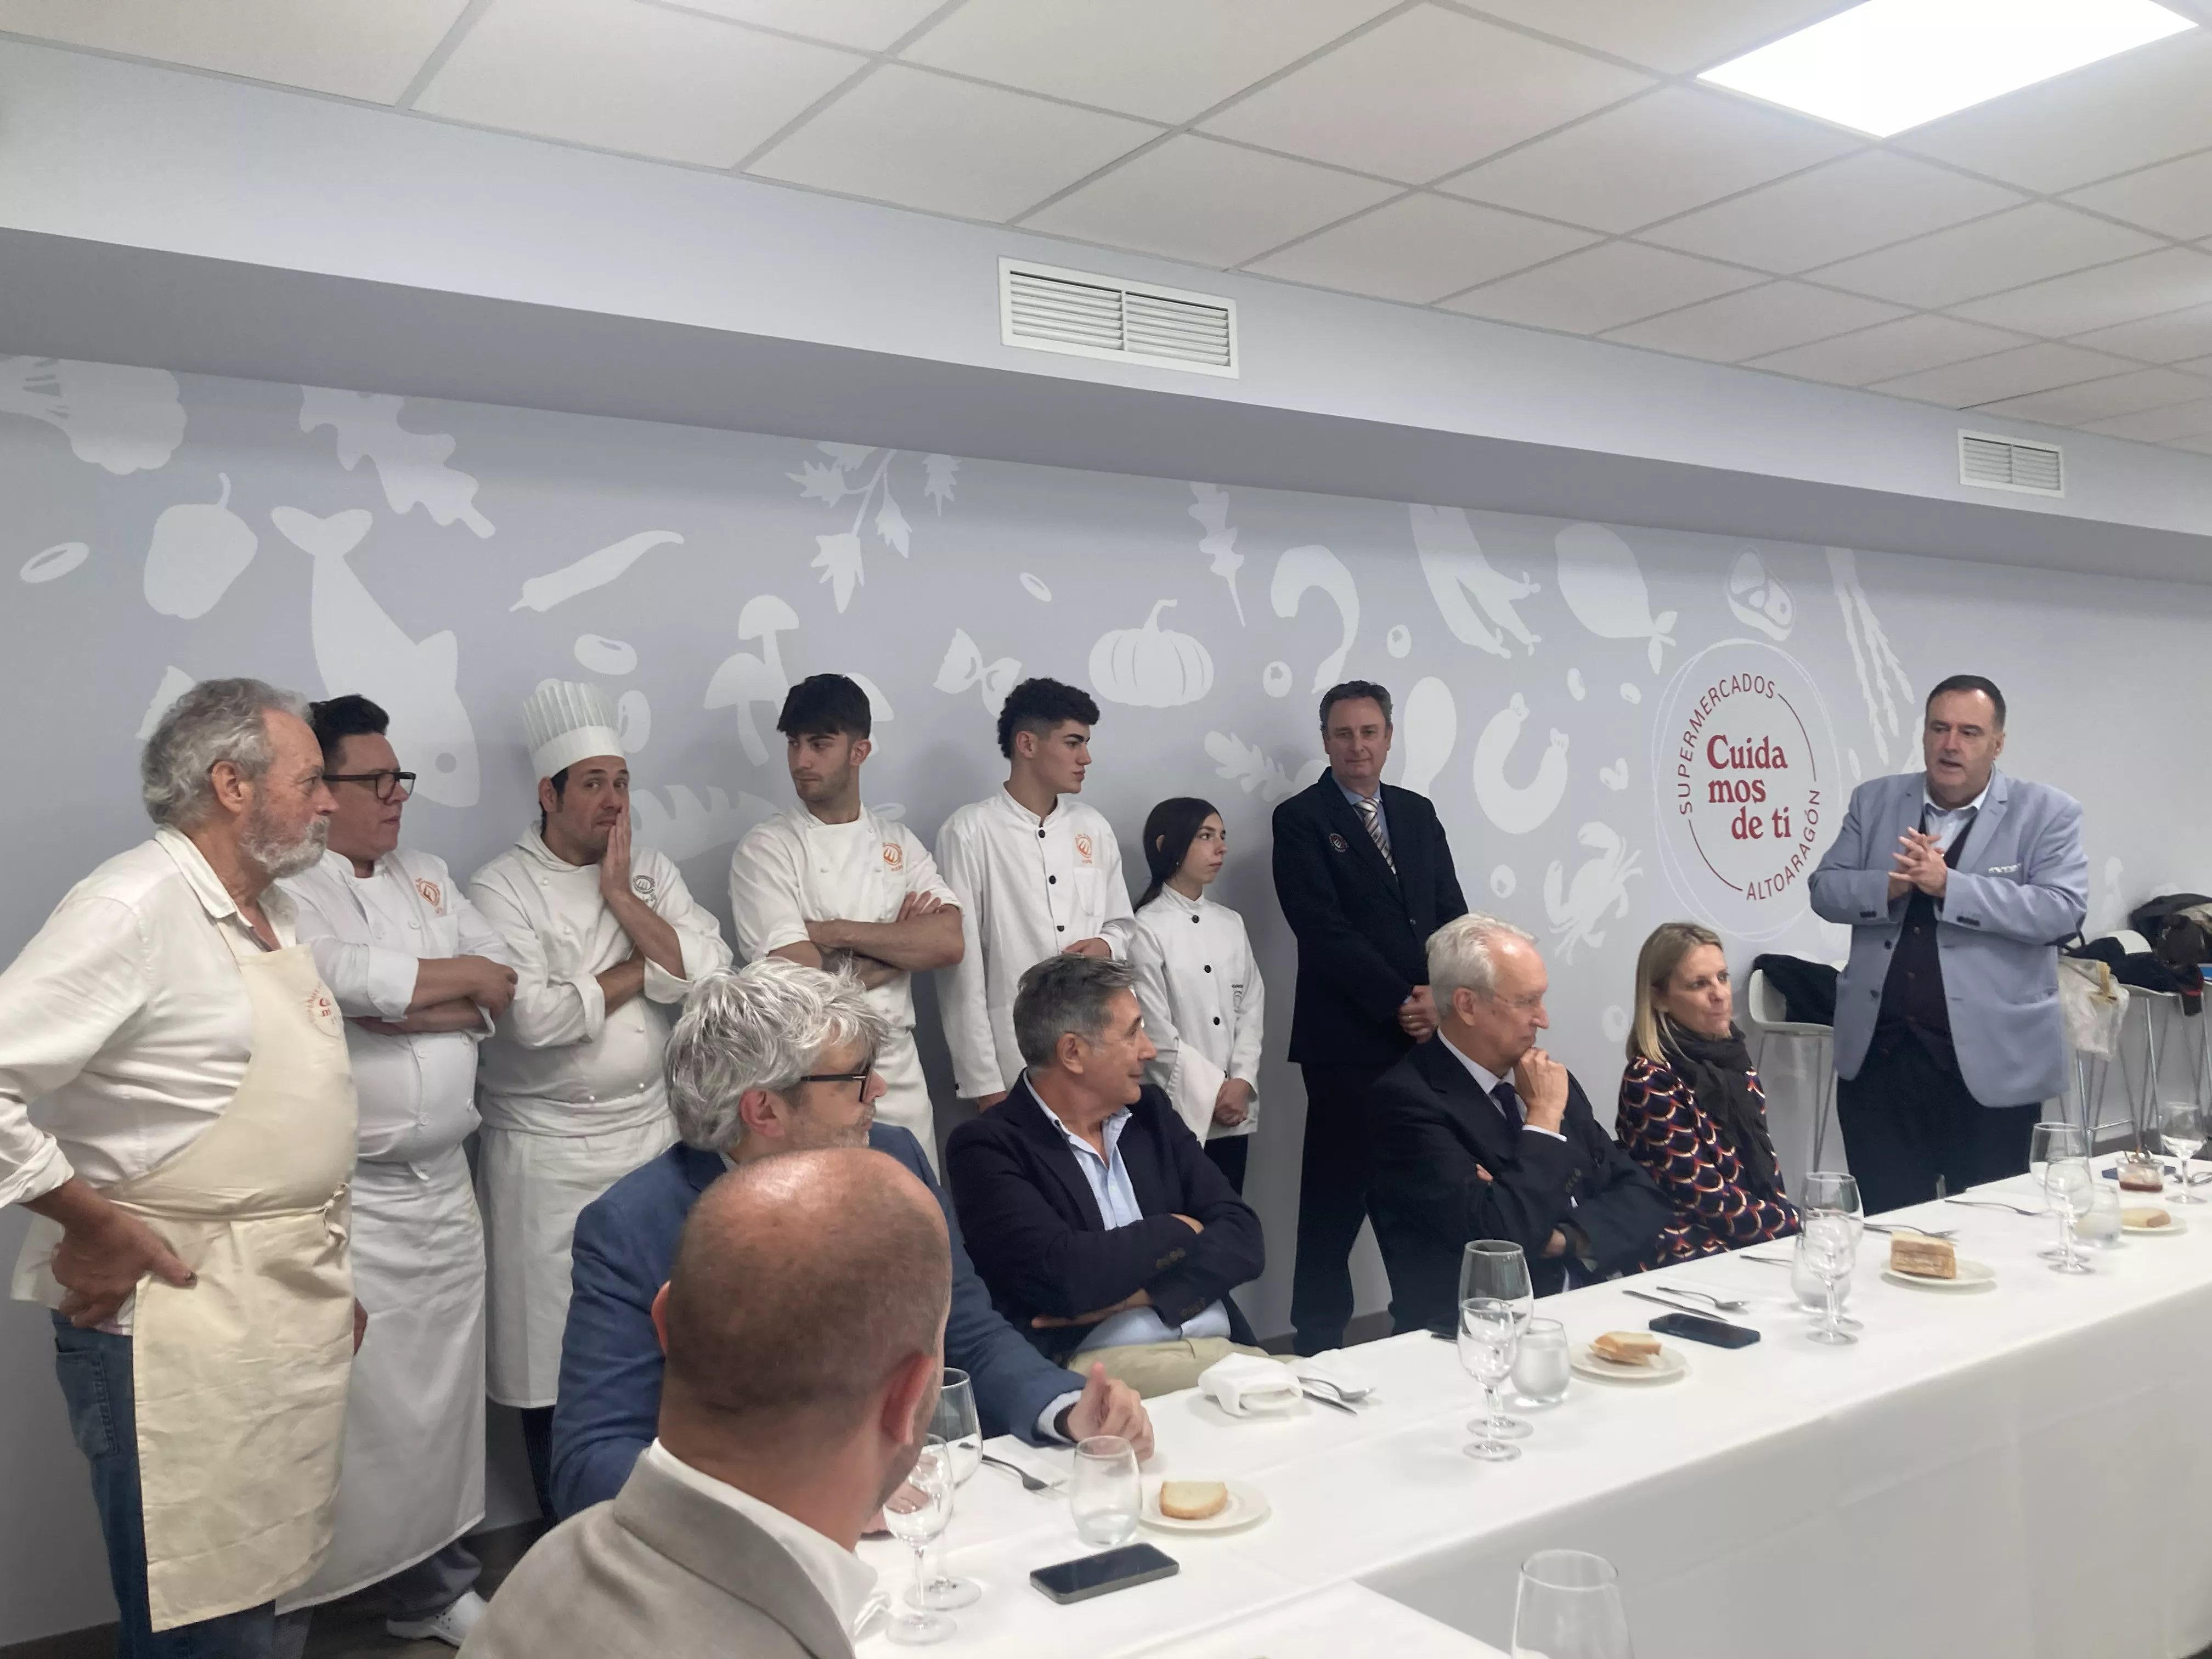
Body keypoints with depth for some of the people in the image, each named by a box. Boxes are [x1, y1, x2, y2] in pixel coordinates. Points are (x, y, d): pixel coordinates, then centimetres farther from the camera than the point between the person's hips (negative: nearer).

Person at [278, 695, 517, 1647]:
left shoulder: (426, 878, 13)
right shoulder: (283, 890, -7)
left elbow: (502, 989, 6)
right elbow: (342, 977, -23)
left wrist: (397, 1006, -12)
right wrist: (461, 976, -6)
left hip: (443, 1185, 7)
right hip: (340, 1200, -6)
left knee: (439, 1396, 14)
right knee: (333, 1408, -3)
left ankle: (431, 1586, 30)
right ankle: (285, 1605, 14)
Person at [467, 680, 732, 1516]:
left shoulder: (653, 874, 7)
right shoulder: (502, 888, -6)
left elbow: (709, 975, -7)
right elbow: (534, 1016, -19)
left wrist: (621, 895, -10)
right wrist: (642, 971, -8)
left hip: (654, 1134, 4)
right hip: (549, 1156, -4)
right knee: (556, 1354, 4)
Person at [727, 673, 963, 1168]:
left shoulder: (898, 841, 6)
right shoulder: (766, 848, -7)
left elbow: (949, 944, -8)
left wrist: (835, 932, -15)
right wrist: (902, 945, -5)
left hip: (898, 1068, 4)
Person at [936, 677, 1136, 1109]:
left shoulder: (1093, 827, 9)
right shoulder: (970, 832, -7)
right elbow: (963, 964, -8)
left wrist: (1106, 946, -4)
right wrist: (983, 1081, -11)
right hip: (1013, 1064, -4)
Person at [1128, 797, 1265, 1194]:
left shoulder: (1231, 924, 11)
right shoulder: (1147, 929, -8)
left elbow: (1252, 1007, 7)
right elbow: (1155, 1031, -11)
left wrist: (1241, 1083, -6)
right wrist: (1213, 1092, -9)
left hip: (1234, 1110, 5)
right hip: (1178, 1110, -5)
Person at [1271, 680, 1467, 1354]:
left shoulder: (1418, 813, 15)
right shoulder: (1301, 819, -3)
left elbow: (1451, 913, 11)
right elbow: (1324, 929, -11)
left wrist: (1438, 994, -6)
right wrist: (1399, 1001, -13)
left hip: (1425, 1030, 5)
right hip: (1348, 1039, -5)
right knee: (1336, 1197, 1)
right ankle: (1320, 1342, 10)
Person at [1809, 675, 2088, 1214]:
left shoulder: (2047, 814, -2)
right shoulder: (1874, 801, 8)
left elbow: (2063, 910, -14)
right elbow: (1825, 889, 4)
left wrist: (1947, 884, -22)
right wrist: (1890, 885, -16)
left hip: (1990, 1059, -2)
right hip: (1880, 1053, 2)